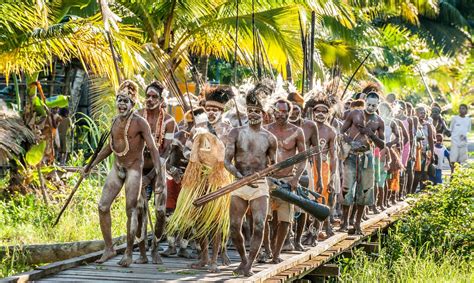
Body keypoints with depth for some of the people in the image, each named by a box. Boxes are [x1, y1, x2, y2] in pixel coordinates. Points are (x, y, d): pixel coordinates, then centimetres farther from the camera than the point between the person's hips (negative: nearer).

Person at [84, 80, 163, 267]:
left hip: (134, 169, -7)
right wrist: (92, 165, 24)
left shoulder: (140, 123, -14)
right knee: (103, 206, 0)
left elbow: (153, 150, -16)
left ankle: (128, 253, 7)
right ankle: (109, 248, 11)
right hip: (117, 168, 7)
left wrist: (159, 176, -23)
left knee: (131, 211, -3)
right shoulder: (116, 121, 7)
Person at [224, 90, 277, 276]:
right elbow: (227, 161, -4)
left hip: (260, 186, -1)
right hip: (239, 185, 1)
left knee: (259, 226, -16)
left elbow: (273, 165, 18)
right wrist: (241, 177, -19)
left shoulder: (269, 138, 6)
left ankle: (249, 265, -5)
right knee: (234, 227, 2)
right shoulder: (236, 133, 3)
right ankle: (243, 259, 27)